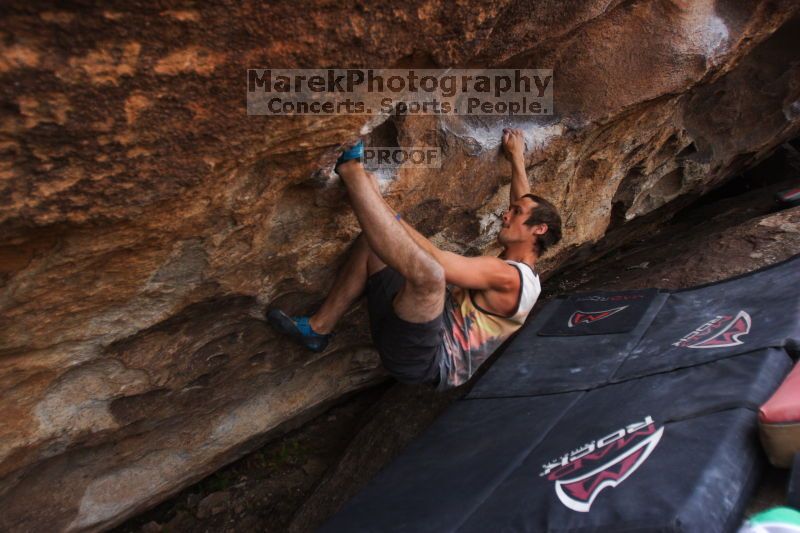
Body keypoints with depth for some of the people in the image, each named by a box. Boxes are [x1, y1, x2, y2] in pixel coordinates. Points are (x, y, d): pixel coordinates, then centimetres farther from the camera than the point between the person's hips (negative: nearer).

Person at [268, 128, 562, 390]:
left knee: (428, 272, -40)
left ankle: (352, 171, -27)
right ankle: (318, 328, 4)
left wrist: (384, 206, -19)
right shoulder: (519, 267, 15)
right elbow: (524, 203, 33)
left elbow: (435, 261, -24)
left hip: (424, 359, -10)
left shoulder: (509, 278, -14)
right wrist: (517, 159, 40)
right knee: (372, 240, 13)